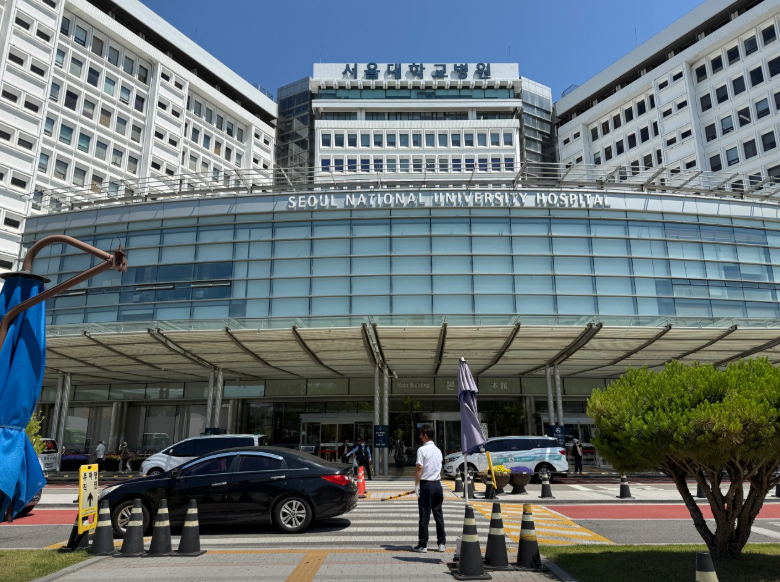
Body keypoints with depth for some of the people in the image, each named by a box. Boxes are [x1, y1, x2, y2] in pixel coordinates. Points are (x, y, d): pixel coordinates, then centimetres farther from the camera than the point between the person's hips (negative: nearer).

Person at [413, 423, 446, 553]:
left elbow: (419, 468, -14)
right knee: (438, 514, 12)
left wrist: (416, 485, -10)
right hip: (437, 484, 6)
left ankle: (422, 545, 5)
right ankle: (442, 543, 16)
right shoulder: (438, 450, 12)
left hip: (426, 484, -6)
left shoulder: (422, 450, -10)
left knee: (424, 516, -1)